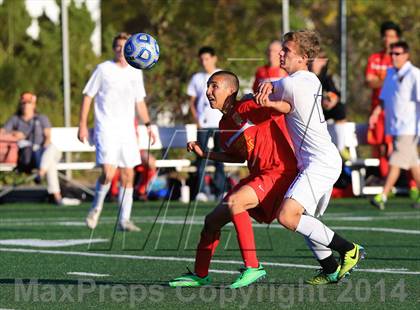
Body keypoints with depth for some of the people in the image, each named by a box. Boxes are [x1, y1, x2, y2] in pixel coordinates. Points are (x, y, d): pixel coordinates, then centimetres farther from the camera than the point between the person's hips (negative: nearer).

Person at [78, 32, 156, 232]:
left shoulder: (135, 73, 11)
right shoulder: (103, 69, -3)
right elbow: (88, 96, -1)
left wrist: (148, 125, 14)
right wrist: (83, 124, -7)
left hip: (127, 131, 5)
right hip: (106, 130, -5)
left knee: (128, 175, 2)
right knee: (108, 173, -18)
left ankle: (124, 220, 9)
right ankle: (96, 207, 8)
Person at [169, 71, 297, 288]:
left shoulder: (248, 107, -12)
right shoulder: (224, 125, 13)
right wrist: (204, 153, 20)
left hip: (279, 172, -9)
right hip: (258, 175, 9)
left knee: (233, 202, -32)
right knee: (212, 220, 11)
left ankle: (252, 268, -26)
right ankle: (199, 275, 31)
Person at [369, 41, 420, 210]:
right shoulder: (390, 73, 14)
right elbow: (384, 98, 19)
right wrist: (376, 113, 2)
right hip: (394, 126, 7)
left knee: (396, 162, -12)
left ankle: (383, 196, -15)